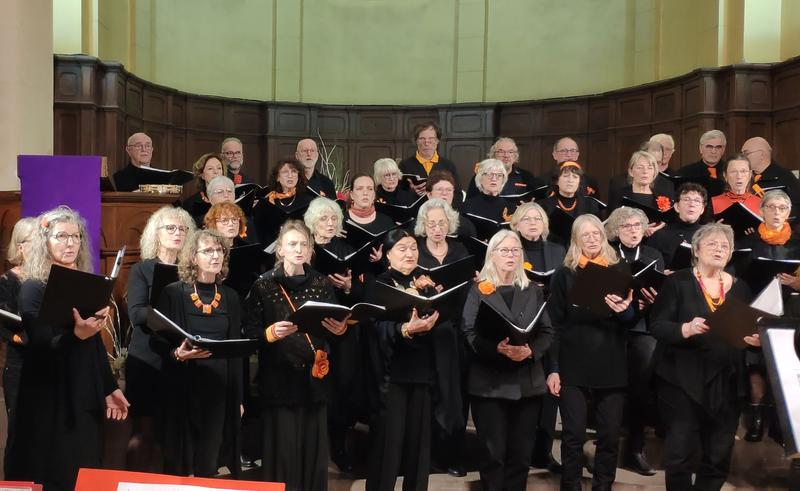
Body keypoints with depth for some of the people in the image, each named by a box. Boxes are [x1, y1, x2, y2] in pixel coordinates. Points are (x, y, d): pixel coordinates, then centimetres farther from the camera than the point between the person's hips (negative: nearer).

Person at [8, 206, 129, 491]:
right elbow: (42, 348, -17)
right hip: (50, 402, -6)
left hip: (86, 397, 6)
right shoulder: (33, 288, -9)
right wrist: (77, 334, -34)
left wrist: (110, 388, 14)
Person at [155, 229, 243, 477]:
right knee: (180, 459, 1)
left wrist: (238, 398, 8)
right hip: (183, 387, -3)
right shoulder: (173, 293, -2)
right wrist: (178, 353, -24)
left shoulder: (230, 298, 9)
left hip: (219, 387, 3)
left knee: (209, 462, 4)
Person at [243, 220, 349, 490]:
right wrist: (271, 333, -23)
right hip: (279, 377, -3)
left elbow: (335, 326, 11)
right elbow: (250, 332, -5)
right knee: (282, 447, -1)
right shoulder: (263, 285, -4)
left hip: (314, 376, 3)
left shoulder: (322, 284, 6)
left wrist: (341, 328, -11)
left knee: (314, 445, 7)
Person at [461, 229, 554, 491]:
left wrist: (530, 351, -15)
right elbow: (470, 333, -6)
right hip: (490, 383, -3)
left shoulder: (533, 291, 12)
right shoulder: (478, 290, 4)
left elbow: (546, 332, 6)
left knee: (521, 452, 6)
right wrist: (498, 348, -23)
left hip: (527, 382, 3)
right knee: (493, 452, -1)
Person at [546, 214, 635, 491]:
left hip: (611, 366, 2)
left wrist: (625, 310, -17)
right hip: (573, 366, -1)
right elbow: (555, 323, 1)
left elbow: (632, 320, 7)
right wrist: (553, 368, -6)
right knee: (573, 434, 0)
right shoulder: (564, 274, 4)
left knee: (610, 434, 5)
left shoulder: (619, 271, 7)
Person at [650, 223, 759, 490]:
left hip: (726, 383, 4)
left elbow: (751, 329, 15)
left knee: (719, 456, 9)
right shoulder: (678, 282, -2)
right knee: (680, 453, -4)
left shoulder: (740, 288, 11)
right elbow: (656, 325, -9)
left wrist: (755, 338, -7)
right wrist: (685, 329, -26)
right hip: (683, 381, -4)